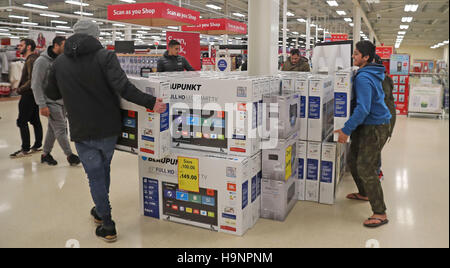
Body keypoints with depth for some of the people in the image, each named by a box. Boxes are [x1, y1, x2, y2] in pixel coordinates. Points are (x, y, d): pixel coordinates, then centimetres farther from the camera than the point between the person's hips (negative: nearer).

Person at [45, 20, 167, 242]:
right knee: (103, 170, 22)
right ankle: (101, 211, 42)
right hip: (107, 128, 0)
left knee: (95, 176, 10)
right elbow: (123, 87, -25)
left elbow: (51, 94, 13)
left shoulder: (59, 62, 1)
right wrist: (150, 102, -25)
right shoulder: (105, 56, -11)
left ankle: (107, 226, 13)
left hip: (81, 132, 1)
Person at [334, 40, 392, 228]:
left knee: (365, 169, -10)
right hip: (366, 125, 10)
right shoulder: (371, 74, 12)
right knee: (353, 161, 18)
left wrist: (346, 130, -24)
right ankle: (364, 193, 37)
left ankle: (380, 214, -3)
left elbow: (363, 109, -28)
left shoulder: (363, 78, -21)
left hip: (375, 127, -10)